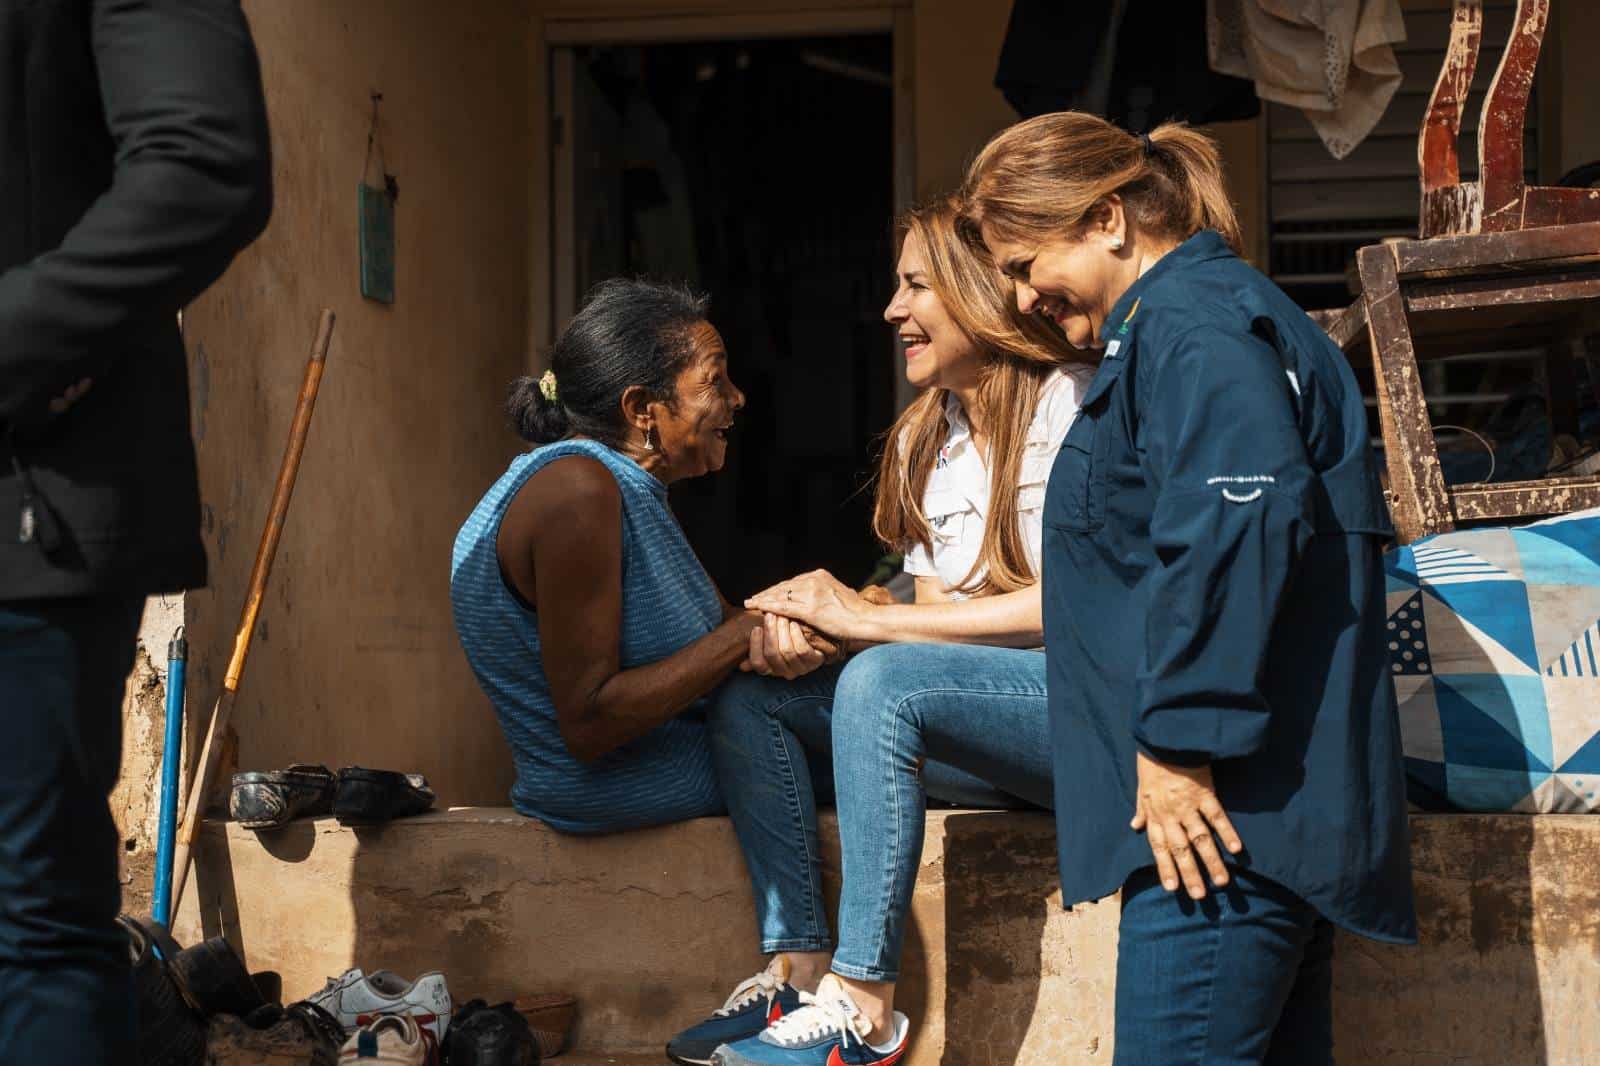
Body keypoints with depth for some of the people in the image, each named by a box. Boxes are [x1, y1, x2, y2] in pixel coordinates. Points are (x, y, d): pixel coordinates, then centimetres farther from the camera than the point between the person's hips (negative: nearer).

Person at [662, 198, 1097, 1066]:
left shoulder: (1069, 402, -7)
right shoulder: (925, 440, 17)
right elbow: (933, 612, 10)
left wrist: (867, 619, -17)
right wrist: (815, 625, -12)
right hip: (977, 734, 8)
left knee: (882, 680, -33)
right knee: (748, 701, -8)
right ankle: (800, 969, -19)